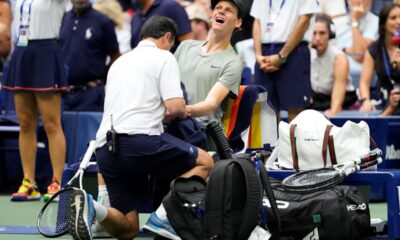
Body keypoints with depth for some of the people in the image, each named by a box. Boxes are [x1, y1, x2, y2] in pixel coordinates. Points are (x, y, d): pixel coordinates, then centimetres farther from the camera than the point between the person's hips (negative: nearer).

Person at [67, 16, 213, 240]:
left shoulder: (120, 61, 27)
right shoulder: (164, 58, 5)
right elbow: (175, 107, -7)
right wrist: (183, 112, 16)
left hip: (106, 148, 7)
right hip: (139, 141, -7)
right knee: (204, 162, 12)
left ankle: (89, 207, -18)